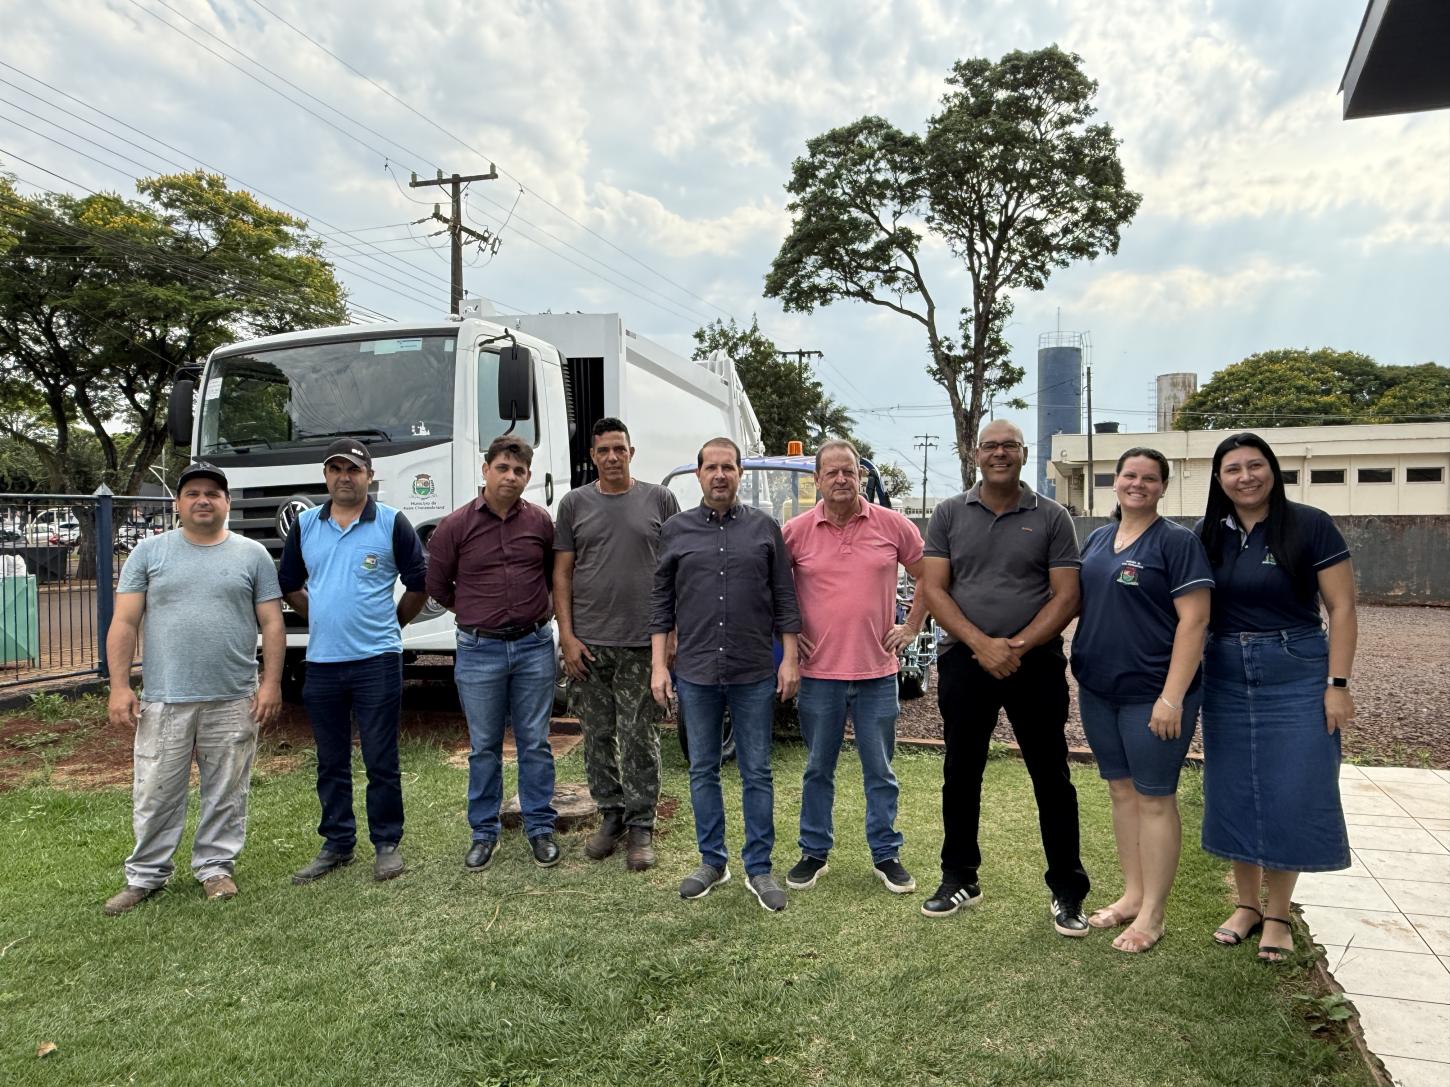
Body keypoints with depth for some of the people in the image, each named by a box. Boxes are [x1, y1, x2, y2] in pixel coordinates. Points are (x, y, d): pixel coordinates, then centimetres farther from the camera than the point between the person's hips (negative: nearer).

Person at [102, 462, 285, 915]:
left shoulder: (253, 555, 5)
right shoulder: (149, 551, 6)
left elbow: (272, 625, 3)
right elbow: (124, 623, 3)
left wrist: (271, 683, -4)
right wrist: (119, 686, -4)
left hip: (234, 700, 0)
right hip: (162, 700, 0)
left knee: (226, 794, 9)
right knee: (155, 795, 8)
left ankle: (216, 867, 24)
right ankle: (145, 874, 23)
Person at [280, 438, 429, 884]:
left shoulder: (392, 523, -3)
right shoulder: (305, 525, 8)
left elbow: (419, 583, 2)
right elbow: (289, 584, 20)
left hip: (377, 660, -4)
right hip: (321, 662, 4)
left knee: (381, 760, 2)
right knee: (331, 762, 13)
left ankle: (387, 844, 15)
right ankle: (337, 844, 25)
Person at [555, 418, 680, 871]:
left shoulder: (658, 499, 4)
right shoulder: (574, 503, 7)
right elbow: (562, 574, 6)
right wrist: (567, 635, -1)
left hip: (643, 643, -2)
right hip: (587, 642, 2)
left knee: (639, 739, 2)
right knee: (598, 736, 10)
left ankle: (641, 826, 13)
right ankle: (611, 815, 25)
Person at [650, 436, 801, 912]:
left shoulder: (764, 527, 3)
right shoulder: (675, 530, 4)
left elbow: (784, 598, 3)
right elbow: (661, 603, 6)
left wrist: (790, 658, -3)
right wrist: (658, 665, 1)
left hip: (755, 674, -1)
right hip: (695, 673, 1)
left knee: (757, 774, 6)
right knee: (703, 771, 12)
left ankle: (759, 868, 18)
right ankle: (712, 861, 26)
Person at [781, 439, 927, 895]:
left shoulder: (892, 525, -2)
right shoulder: (795, 531, -3)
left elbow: (929, 576, 9)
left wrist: (911, 626, 5)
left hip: (877, 672, 0)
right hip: (818, 673, 0)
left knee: (880, 772, 11)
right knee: (818, 770, 13)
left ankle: (886, 856, 25)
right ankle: (814, 854, 27)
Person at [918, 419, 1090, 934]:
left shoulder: (1051, 517, 1)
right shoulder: (949, 514, 5)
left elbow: (1066, 596, -3)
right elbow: (933, 589, -1)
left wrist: (1017, 646, -15)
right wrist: (982, 644, -14)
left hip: (1036, 664, -1)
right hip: (965, 661, 2)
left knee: (1051, 778, 5)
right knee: (960, 775, 10)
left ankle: (1067, 892, 18)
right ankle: (959, 879, 26)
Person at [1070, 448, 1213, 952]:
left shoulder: (1177, 542, -8)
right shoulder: (1097, 539, 11)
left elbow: (1194, 619, -14)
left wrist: (1172, 696, -19)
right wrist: (1076, 670, 9)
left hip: (1151, 693, -6)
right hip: (1098, 689, 6)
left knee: (1154, 798, 2)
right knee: (1121, 790, 14)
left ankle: (1152, 914, 14)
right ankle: (1132, 895, 27)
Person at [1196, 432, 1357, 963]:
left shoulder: (1309, 526, -7)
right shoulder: (1208, 534, 4)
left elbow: (1342, 608, -6)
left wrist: (1337, 684, -11)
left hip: (1297, 676, -3)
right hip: (1226, 677, 4)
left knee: (1290, 793, 1)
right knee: (1234, 792, 9)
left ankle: (1278, 913, 18)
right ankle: (1247, 903, 25)